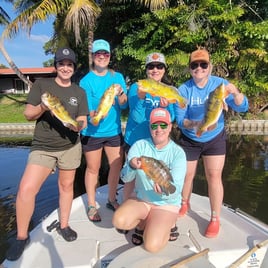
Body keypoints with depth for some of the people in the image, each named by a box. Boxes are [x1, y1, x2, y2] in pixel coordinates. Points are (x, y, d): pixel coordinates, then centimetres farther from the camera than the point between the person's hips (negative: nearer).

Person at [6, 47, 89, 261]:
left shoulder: (79, 92, 4)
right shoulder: (41, 84, -2)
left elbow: (83, 121, 2)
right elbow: (28, 114, -4)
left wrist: (79, 125, -21)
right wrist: (42, 107, -25)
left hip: (70, 146, 2)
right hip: (42, 147, -2)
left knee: (66, 186, 13)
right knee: (26, 189, -12)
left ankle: (64, 225, 34)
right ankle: (21, 237, 9)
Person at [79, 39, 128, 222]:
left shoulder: (117, 77, 2)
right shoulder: (86, 81, -8)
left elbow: (124, 105, -4)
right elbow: (88, 112, -12)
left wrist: (120, 93, -25)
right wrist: (95, 115, -33)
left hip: (114, 131, 4)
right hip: (92, 133, -3)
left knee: (116, 166, 12)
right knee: (93, 169, 8)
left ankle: (112, 199, 35)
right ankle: (92, 206, 26)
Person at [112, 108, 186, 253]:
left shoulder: (178, 153, -15)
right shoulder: (139, 145, -10)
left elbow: (177, 189, -21)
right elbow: (125, 178, -14)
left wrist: (165, 190, -45)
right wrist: (131, 166, -38)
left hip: (166, 204, -2)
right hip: (141, 198, 3)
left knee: (152, 246, -19)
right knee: (119, 221, -24)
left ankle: (168, 225, 14)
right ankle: (143, 224, 9)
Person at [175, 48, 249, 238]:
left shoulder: (220, 84, -13)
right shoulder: (184, 90, -15)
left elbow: (243, 107, -18)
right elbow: (180, 119, -18)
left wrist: (235, 92, -39)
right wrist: (194, 124, -39)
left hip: (215, 139, 0)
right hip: (189, 140, 1)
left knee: (214, 176, -4)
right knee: (187, 175, 10)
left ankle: (215, 219, 13)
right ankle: (185, 203, 39)